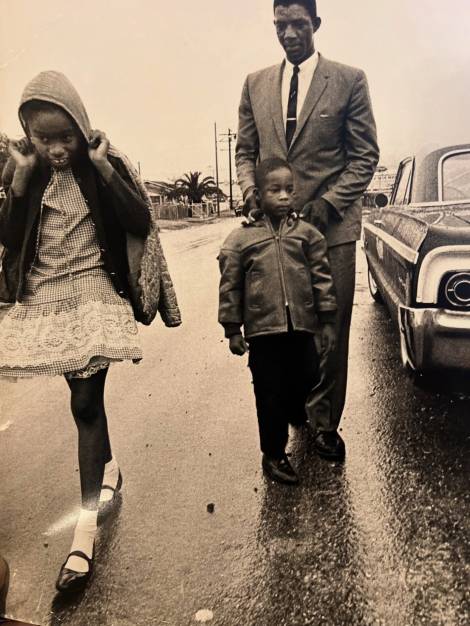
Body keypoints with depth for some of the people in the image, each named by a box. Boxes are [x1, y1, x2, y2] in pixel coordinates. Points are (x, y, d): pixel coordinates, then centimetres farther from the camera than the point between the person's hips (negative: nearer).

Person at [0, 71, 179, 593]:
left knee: (86, 401, -9)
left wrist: (103, 168, -17)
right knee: (83, 399, 13)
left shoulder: (105, 162, -3)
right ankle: (107, 466, 39)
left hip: (93, 292, -3)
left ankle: (86, 527, -2)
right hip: (43, 297, 4)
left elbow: (140, 224, -11)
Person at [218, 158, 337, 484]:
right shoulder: (241, 238, -2)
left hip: (302, 327, 2)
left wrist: (327, 321, 3)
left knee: (305, 381, 14)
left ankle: (295, 418, 46)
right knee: (270, 394, 7)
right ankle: (274, 454, 23)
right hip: (263, 331, -2)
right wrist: (233, 329, 1)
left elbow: (322, 277, 5)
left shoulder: (307, 233, 3)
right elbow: (230, 286, 1)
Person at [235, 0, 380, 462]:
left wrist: (326, 204, -13)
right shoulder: (255, 84, 12)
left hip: (331, 224, -2)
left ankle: (323, 421, 15)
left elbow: (365, 155, 0)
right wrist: (252, 191, -5)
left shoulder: (349, 80, 2)